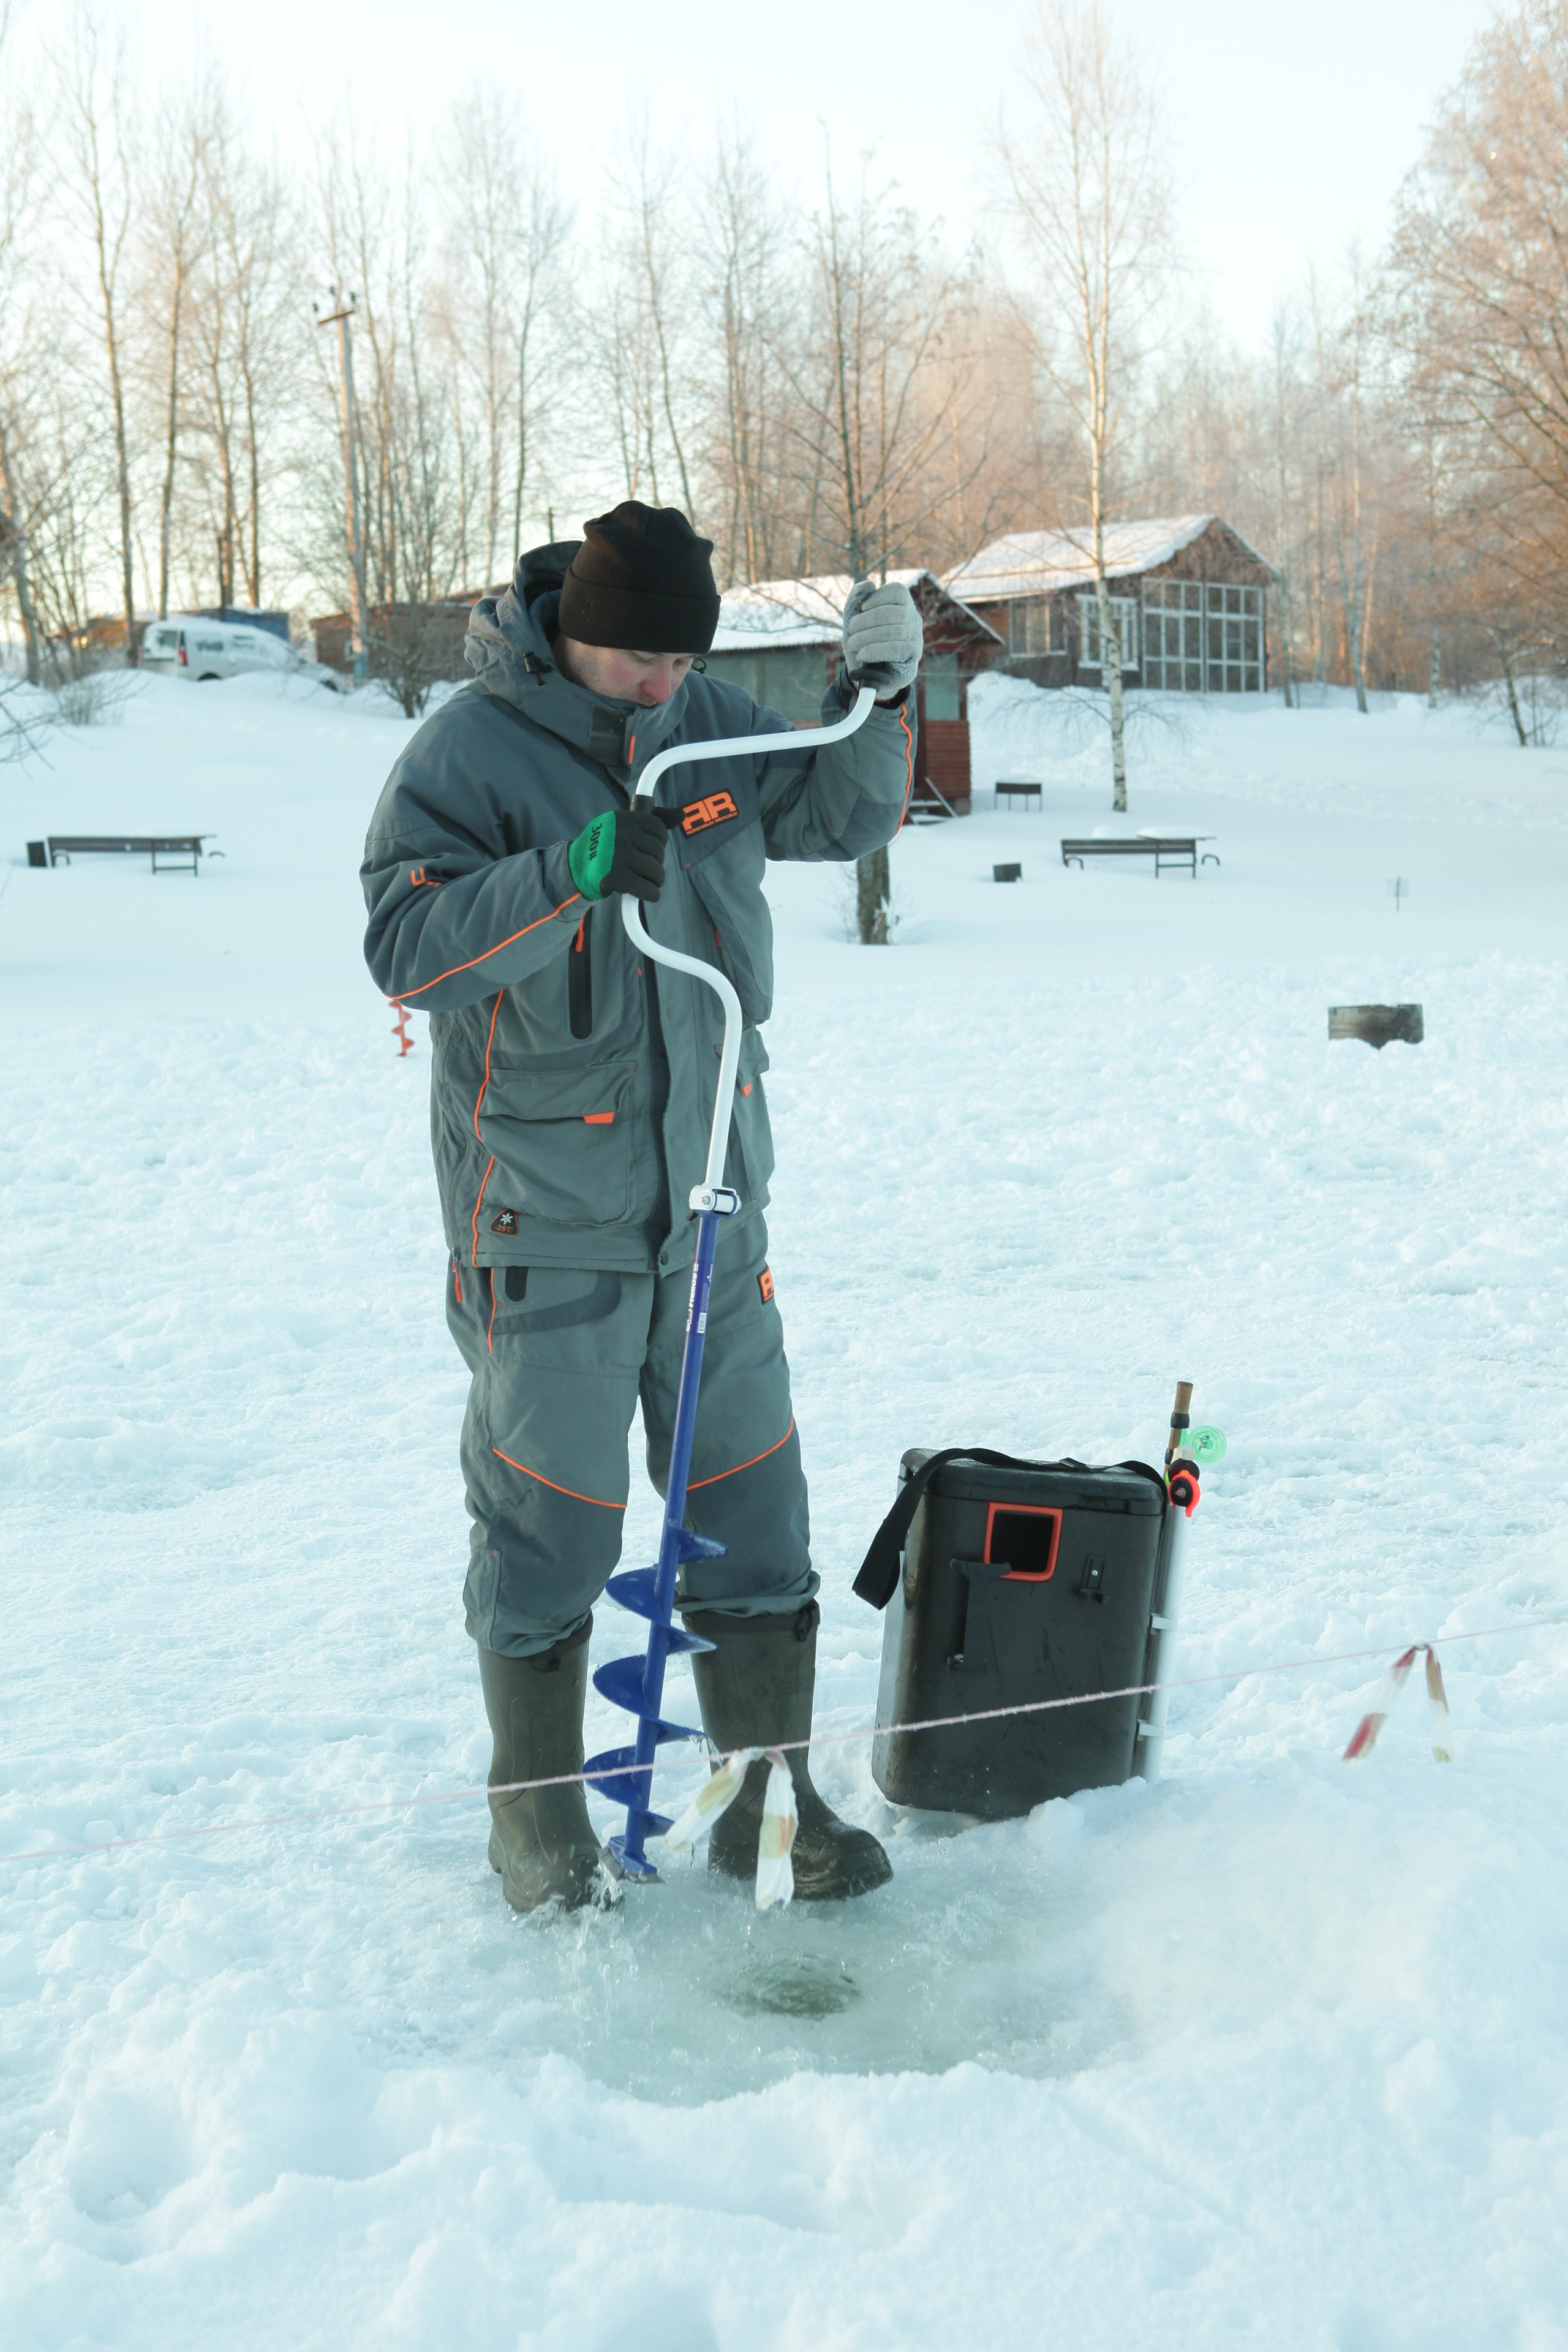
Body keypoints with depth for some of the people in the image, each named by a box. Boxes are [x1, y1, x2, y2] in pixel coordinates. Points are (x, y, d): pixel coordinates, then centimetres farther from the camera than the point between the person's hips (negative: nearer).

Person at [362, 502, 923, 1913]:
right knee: (551, 1519, 3)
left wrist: (880, 692, -3)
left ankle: (770, 1798, 23)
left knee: (750, 1497, 10)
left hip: (711, 1189, 6)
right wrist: (574, 872, -32)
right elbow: (406, 946, -21)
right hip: (545, 1214, -5)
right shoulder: (468, 752, -12)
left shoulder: (712, 724, 5)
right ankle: (537, 1815, 22)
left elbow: (846, 816, 16)